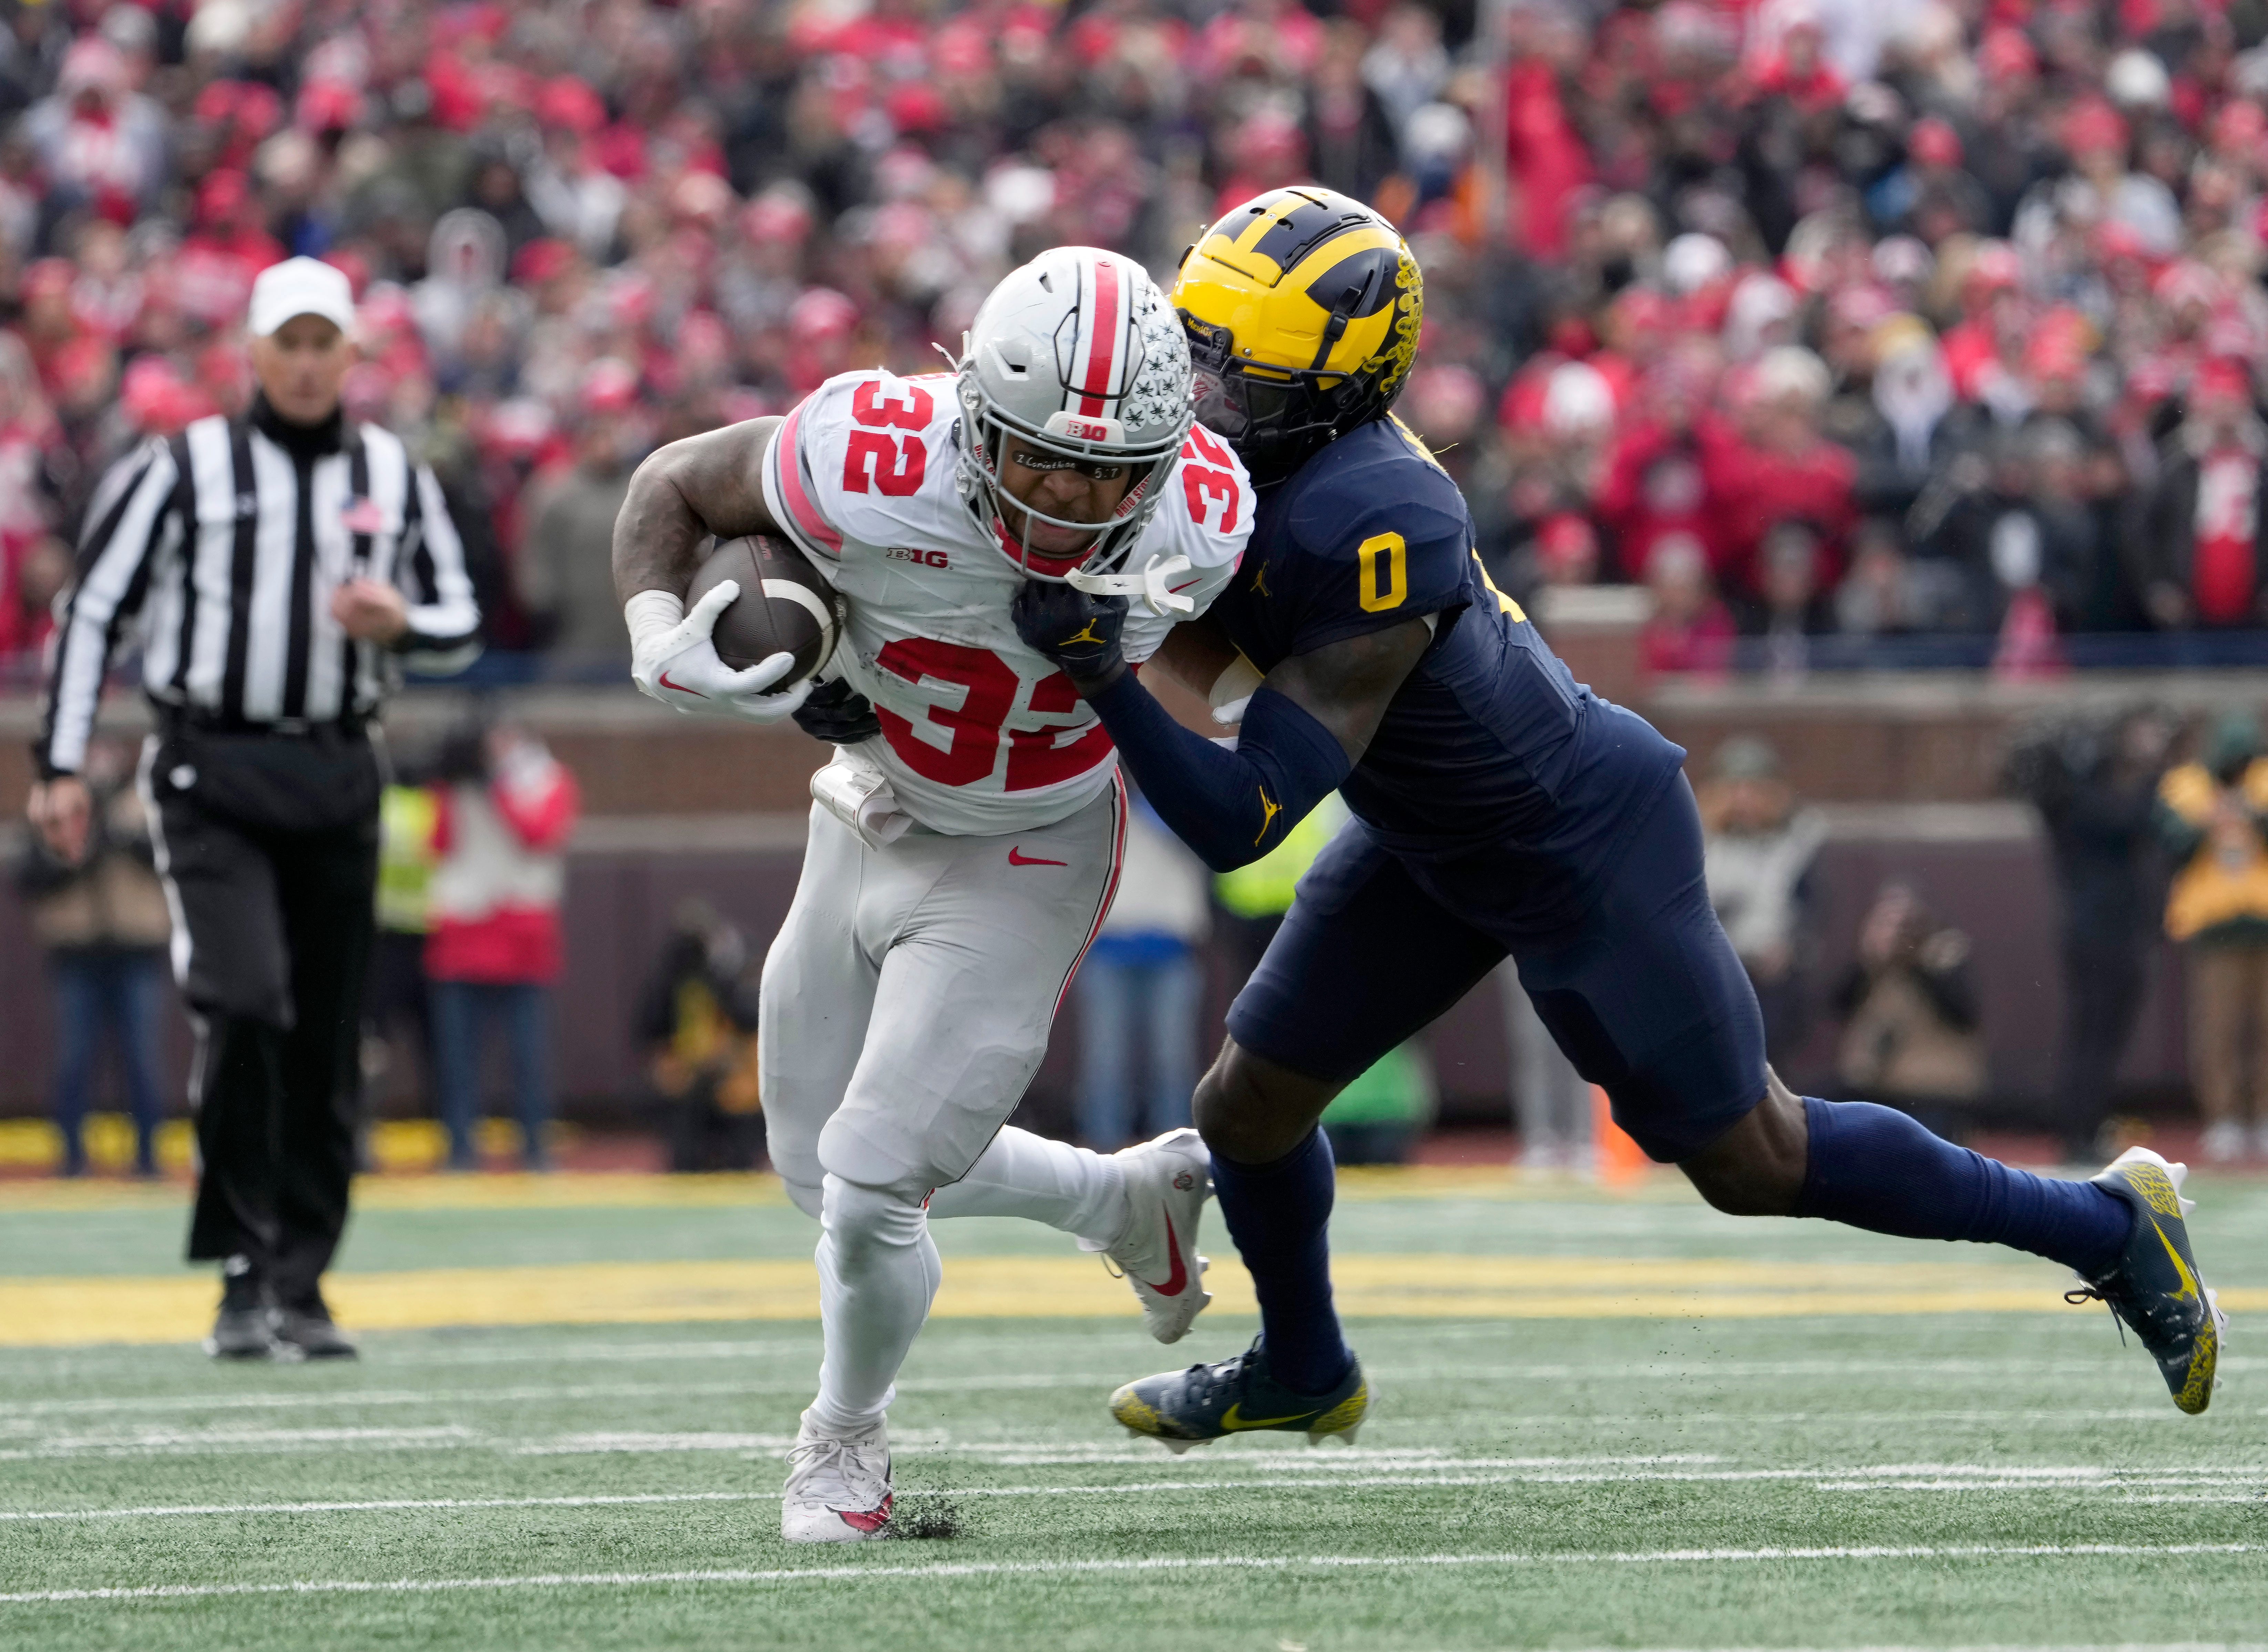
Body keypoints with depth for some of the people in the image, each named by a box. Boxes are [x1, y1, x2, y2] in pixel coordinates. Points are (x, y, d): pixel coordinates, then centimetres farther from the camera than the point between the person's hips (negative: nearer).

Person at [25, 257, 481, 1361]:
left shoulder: (394, 477, 12)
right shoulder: (185, 469, 2)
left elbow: (462, 630, 17)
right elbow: (94, 607, 3)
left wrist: (401, 624, -7)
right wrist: (61, 765, -3)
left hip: (336, 782, 4)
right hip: (211, 777, -4)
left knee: (328, 1044, 4)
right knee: (245, 1005, -20)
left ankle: (298, 1288, 14)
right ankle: (242, 1273, -13)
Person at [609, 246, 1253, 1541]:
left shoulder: (1197, 526, -28)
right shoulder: (871, 469, -33)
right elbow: (674, 487, -14)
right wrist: (662, 645, -32)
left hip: (1025, 865, -3)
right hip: (871, 828, 3)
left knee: (870, 1191, -9)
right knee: (822, 1172, 18)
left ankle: (848, 1439, 22)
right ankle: (1130, 1200, 40)